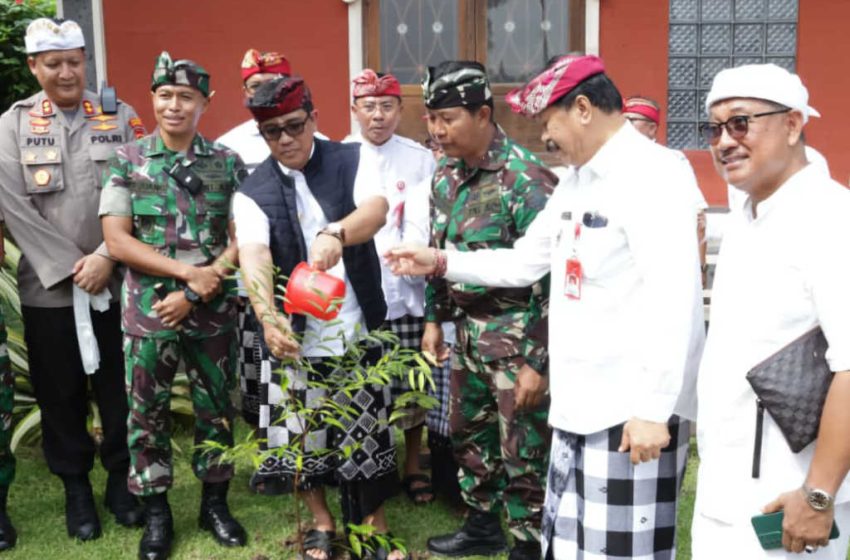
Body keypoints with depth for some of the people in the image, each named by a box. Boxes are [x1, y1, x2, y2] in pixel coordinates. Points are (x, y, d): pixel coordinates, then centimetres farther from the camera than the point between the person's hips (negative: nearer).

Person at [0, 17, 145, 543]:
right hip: (48, 287, 0)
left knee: (120, 389, 8)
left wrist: (105, 257, -11)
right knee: (61, 395, 9)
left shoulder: (121, 118, 4)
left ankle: (121, 479, 26)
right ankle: (77, 488, 25)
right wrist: (69, 267, -12)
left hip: (118, 283, 0)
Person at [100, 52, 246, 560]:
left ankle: (215, 503, 28)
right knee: (147, 413, 7)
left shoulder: (228, 163, 1)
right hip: (148, 310, 0)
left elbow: (242, 240, -2)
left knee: (216, 409, 11)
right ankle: (156, 513, 24)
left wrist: (194, 295, -12)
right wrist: (187, 271, -15)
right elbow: (117, 239, -7)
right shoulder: (127, 161, 0)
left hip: (214, 312, 1)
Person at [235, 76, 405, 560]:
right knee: (304, 436, 10)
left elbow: (377, 210, -20)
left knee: (368, 432, 8)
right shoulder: (253, 193, -2)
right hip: (296, 335, 0)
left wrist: (336, 233, -42)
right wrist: (268, 317, -37)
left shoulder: (351, 161, -1)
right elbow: (254, 257, -19)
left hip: (357, 330, 0)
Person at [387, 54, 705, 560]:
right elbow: (523, 263, 22)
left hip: (634, 412, -9)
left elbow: (673, 300, -21)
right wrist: (440, 263, 16)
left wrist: (654, 408, -23)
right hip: (578, 406, 9)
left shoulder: (653, 173, -14)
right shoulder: (577, 181, 15)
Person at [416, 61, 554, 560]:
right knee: (470, 434, 20)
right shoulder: (445, 175, 5)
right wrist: (434, 319, 15)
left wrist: (538, 361, -19)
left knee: (524, 451, 2)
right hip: (467, 331, 8)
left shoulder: (526, 177, -19)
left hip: (517, 335, -8)